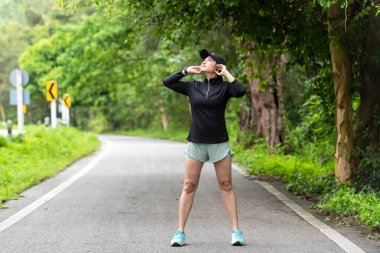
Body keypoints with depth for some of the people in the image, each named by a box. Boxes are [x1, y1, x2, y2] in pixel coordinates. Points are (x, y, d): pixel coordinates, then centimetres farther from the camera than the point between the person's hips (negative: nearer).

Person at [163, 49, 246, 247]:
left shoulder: (224, 87, 1)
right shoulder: (193, 87, 7)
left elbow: (240, 92, -19)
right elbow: (167, 82, 9)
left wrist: (226, 73, -9)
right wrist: (187, 71, 6)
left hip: (219, 143, -2)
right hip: (196, 143, 2)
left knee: (226, 186, 1)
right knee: (189, 186, 1)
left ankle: (236, 231, 3)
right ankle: (180, 232, 4)